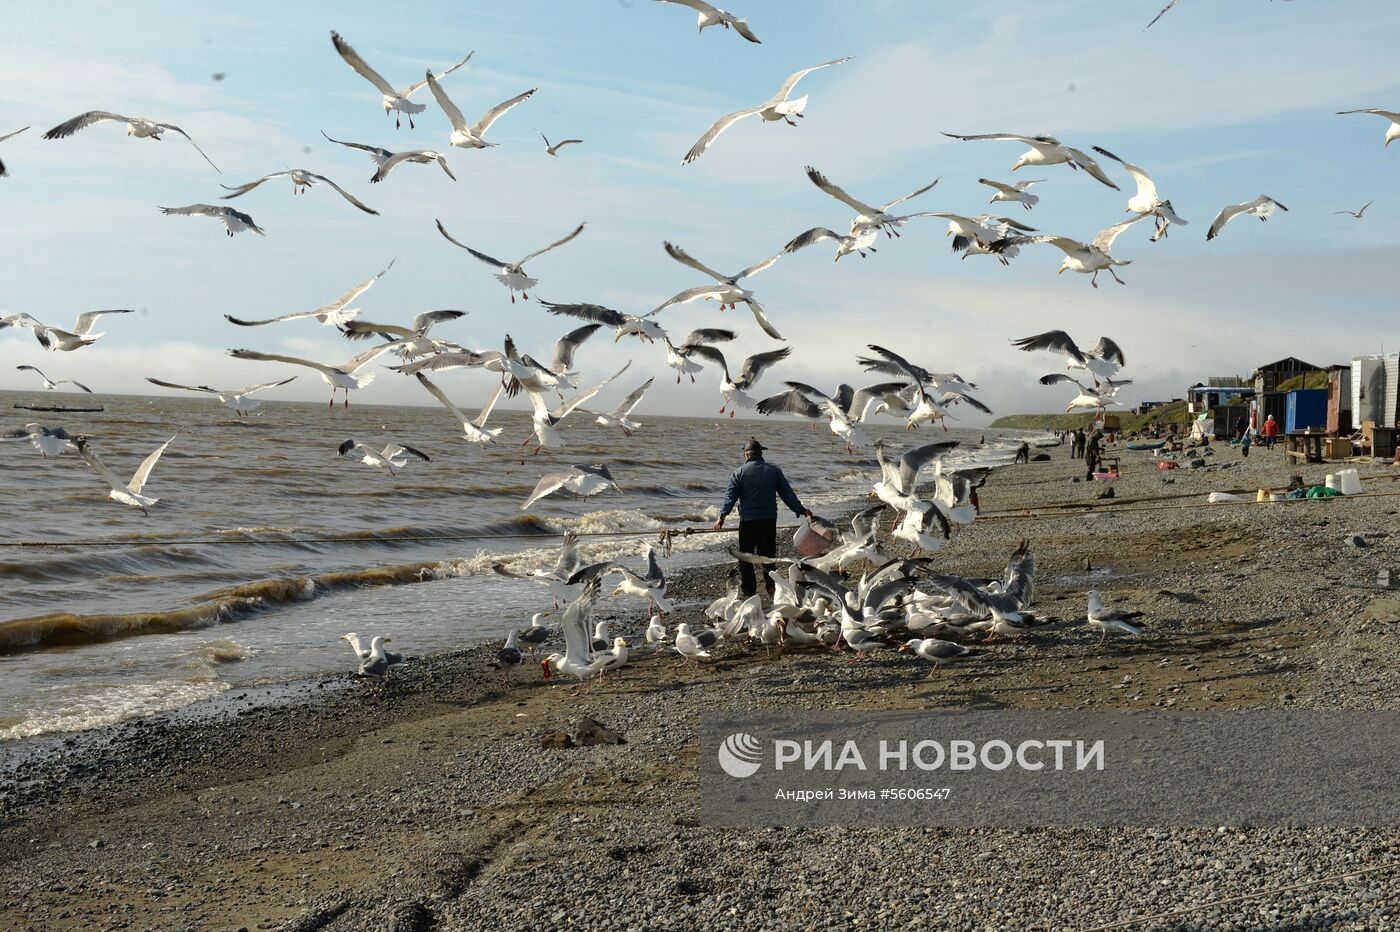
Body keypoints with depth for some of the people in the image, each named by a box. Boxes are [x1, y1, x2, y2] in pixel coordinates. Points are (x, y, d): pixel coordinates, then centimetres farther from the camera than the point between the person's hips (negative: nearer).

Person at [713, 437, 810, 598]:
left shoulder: (739, 472, -2)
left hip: (748, 520, -3)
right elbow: (787, 493, 6)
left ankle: (748, 590, 5)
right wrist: (800, 510, 13)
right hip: (769, 519, 3)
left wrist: (722, 516, -10)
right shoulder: (774, 470, 6)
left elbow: (731, 497, -8)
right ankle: (771, 587, 10)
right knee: (768, 555, 12)